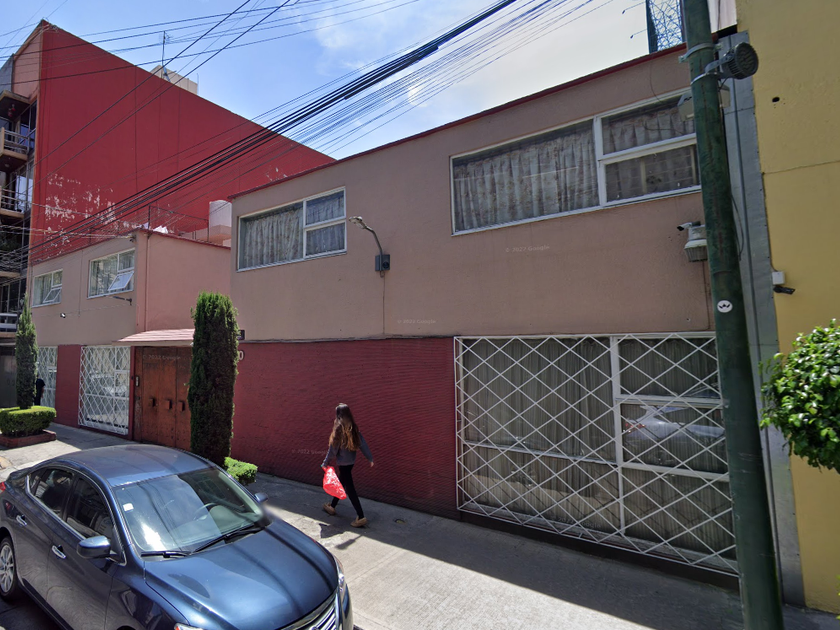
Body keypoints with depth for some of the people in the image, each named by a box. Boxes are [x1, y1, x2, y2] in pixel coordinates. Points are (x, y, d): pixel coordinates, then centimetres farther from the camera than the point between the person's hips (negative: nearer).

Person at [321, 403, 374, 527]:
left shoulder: (339, 428, -18)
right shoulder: (353, 427, 1)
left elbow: (333, 448, -14)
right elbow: (362, 443, 1)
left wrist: (325, 463, -3)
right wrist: (370, 458, 7)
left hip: (343, 462, -8)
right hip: (351, 461, 8)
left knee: (349, 488, -2)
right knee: (341, 483, 23)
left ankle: (361, 517, -1)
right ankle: (332, 507, 42)